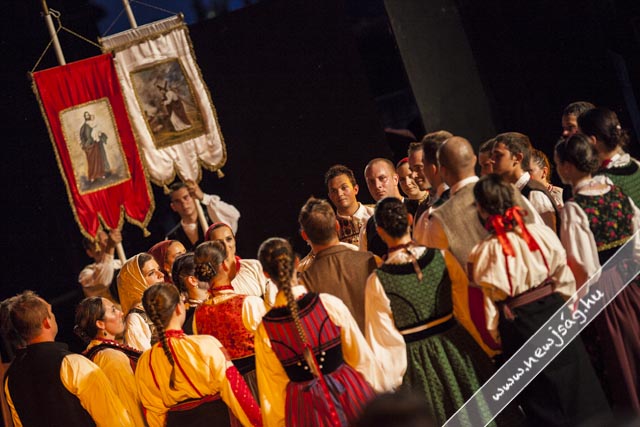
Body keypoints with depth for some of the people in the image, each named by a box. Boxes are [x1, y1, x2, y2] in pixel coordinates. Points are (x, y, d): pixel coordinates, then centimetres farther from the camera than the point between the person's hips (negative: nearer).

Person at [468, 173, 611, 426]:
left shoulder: (481, 255, -17)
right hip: (555, 314, 2)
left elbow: (488, 309, -9)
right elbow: (565, 281, -1)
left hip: (518, 330, -2)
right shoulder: (542, 234, -10)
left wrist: (496, 339, 7)